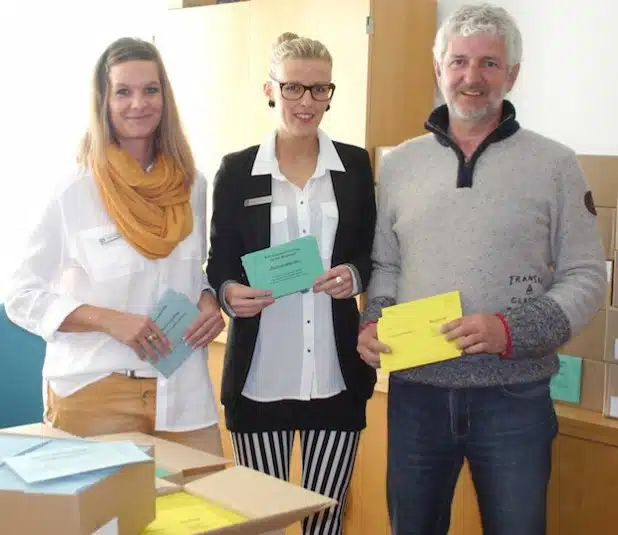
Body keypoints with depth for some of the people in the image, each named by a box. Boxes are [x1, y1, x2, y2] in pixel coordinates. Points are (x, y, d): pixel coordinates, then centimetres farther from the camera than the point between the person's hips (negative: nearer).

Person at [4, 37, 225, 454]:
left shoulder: (192, 186, 4)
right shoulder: (75, 194, -7)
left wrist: (210, 303, -5)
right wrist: (110, 319, -18)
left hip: (182, 392, 3)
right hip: (95, 393, -3)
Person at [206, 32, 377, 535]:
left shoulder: (356, 165, 5)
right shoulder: (237, 170, 1)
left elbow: (374, 255, 9)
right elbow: (218, 264, 4)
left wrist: (354, 276, -13)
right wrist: (229, 292, -18)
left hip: (336, 374, 1)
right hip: (259, 376, -1)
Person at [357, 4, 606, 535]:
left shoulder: (554, 164, -2)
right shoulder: (399, 164, 7)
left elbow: (586, 277, -3)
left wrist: (513, 329, -17)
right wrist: (373, 321, -6)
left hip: (514, 396, -2)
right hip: (415, 391, 3)